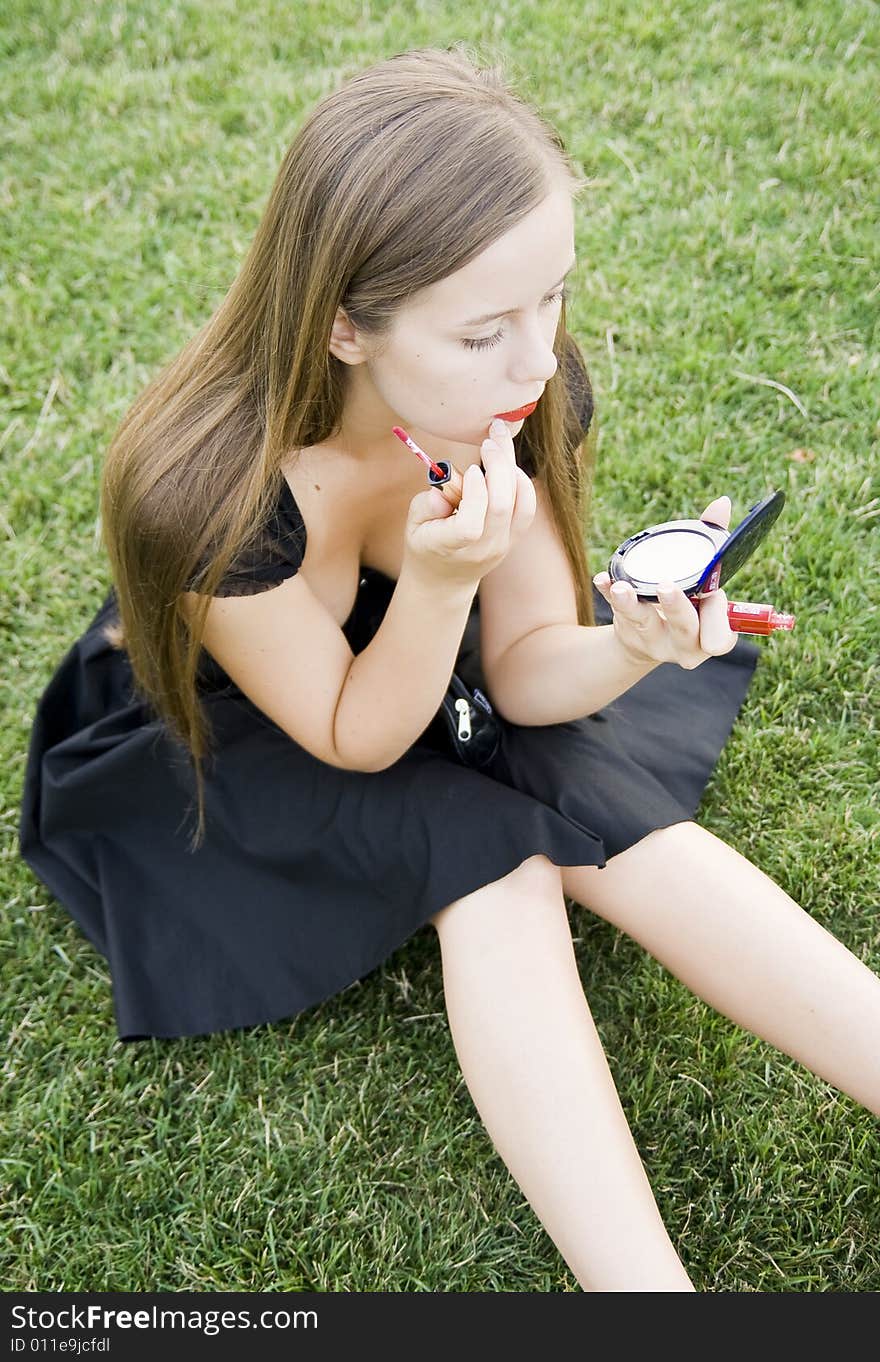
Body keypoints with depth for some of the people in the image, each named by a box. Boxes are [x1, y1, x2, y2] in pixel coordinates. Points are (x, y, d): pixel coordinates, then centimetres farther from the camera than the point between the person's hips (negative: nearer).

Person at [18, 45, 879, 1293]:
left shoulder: (529, 397, -20)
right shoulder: (208, 492, -34)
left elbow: (525, 673, -14)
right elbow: (356, 740, -23)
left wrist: (632, 645, -36)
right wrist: (439, 579, -40)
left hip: (417, 664, 4)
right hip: (215, 745, -4)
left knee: (602, 805, -23)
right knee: (490, 858, -29)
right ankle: (643, 1282, -26)